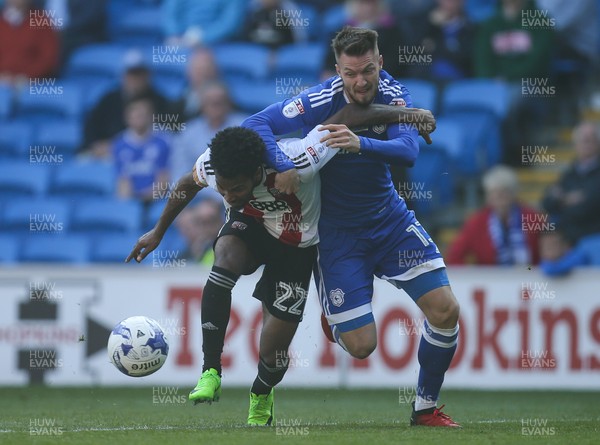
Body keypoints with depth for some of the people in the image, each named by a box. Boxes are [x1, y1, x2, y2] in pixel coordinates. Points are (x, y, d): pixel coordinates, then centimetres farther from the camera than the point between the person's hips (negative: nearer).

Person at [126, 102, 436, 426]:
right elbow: (187, 185, -1)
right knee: (226, 256, -37)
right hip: (248, 226, 2)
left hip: (295, 249, -2)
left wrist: (404, 115, -24)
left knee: (273, 353, -4)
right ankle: (210, 372, -29)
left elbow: (348, 115, -33)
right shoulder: (210, 166, -27)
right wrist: (158, 233, 10)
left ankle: (260, 397, 35)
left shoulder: (296, 163, -41)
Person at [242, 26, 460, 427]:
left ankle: (426, 408, 9)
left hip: (390, 220, 3)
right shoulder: (322, 101, -20)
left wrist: (361, 143, -45)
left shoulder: (393, 94, -10)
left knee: (445, 310, -11)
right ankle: (333, 313, 31)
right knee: (361, 346, -9)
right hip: (337, 231, -3)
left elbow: (409, 151, -26)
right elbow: (255, 124, -23)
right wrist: (283, 167, -40)